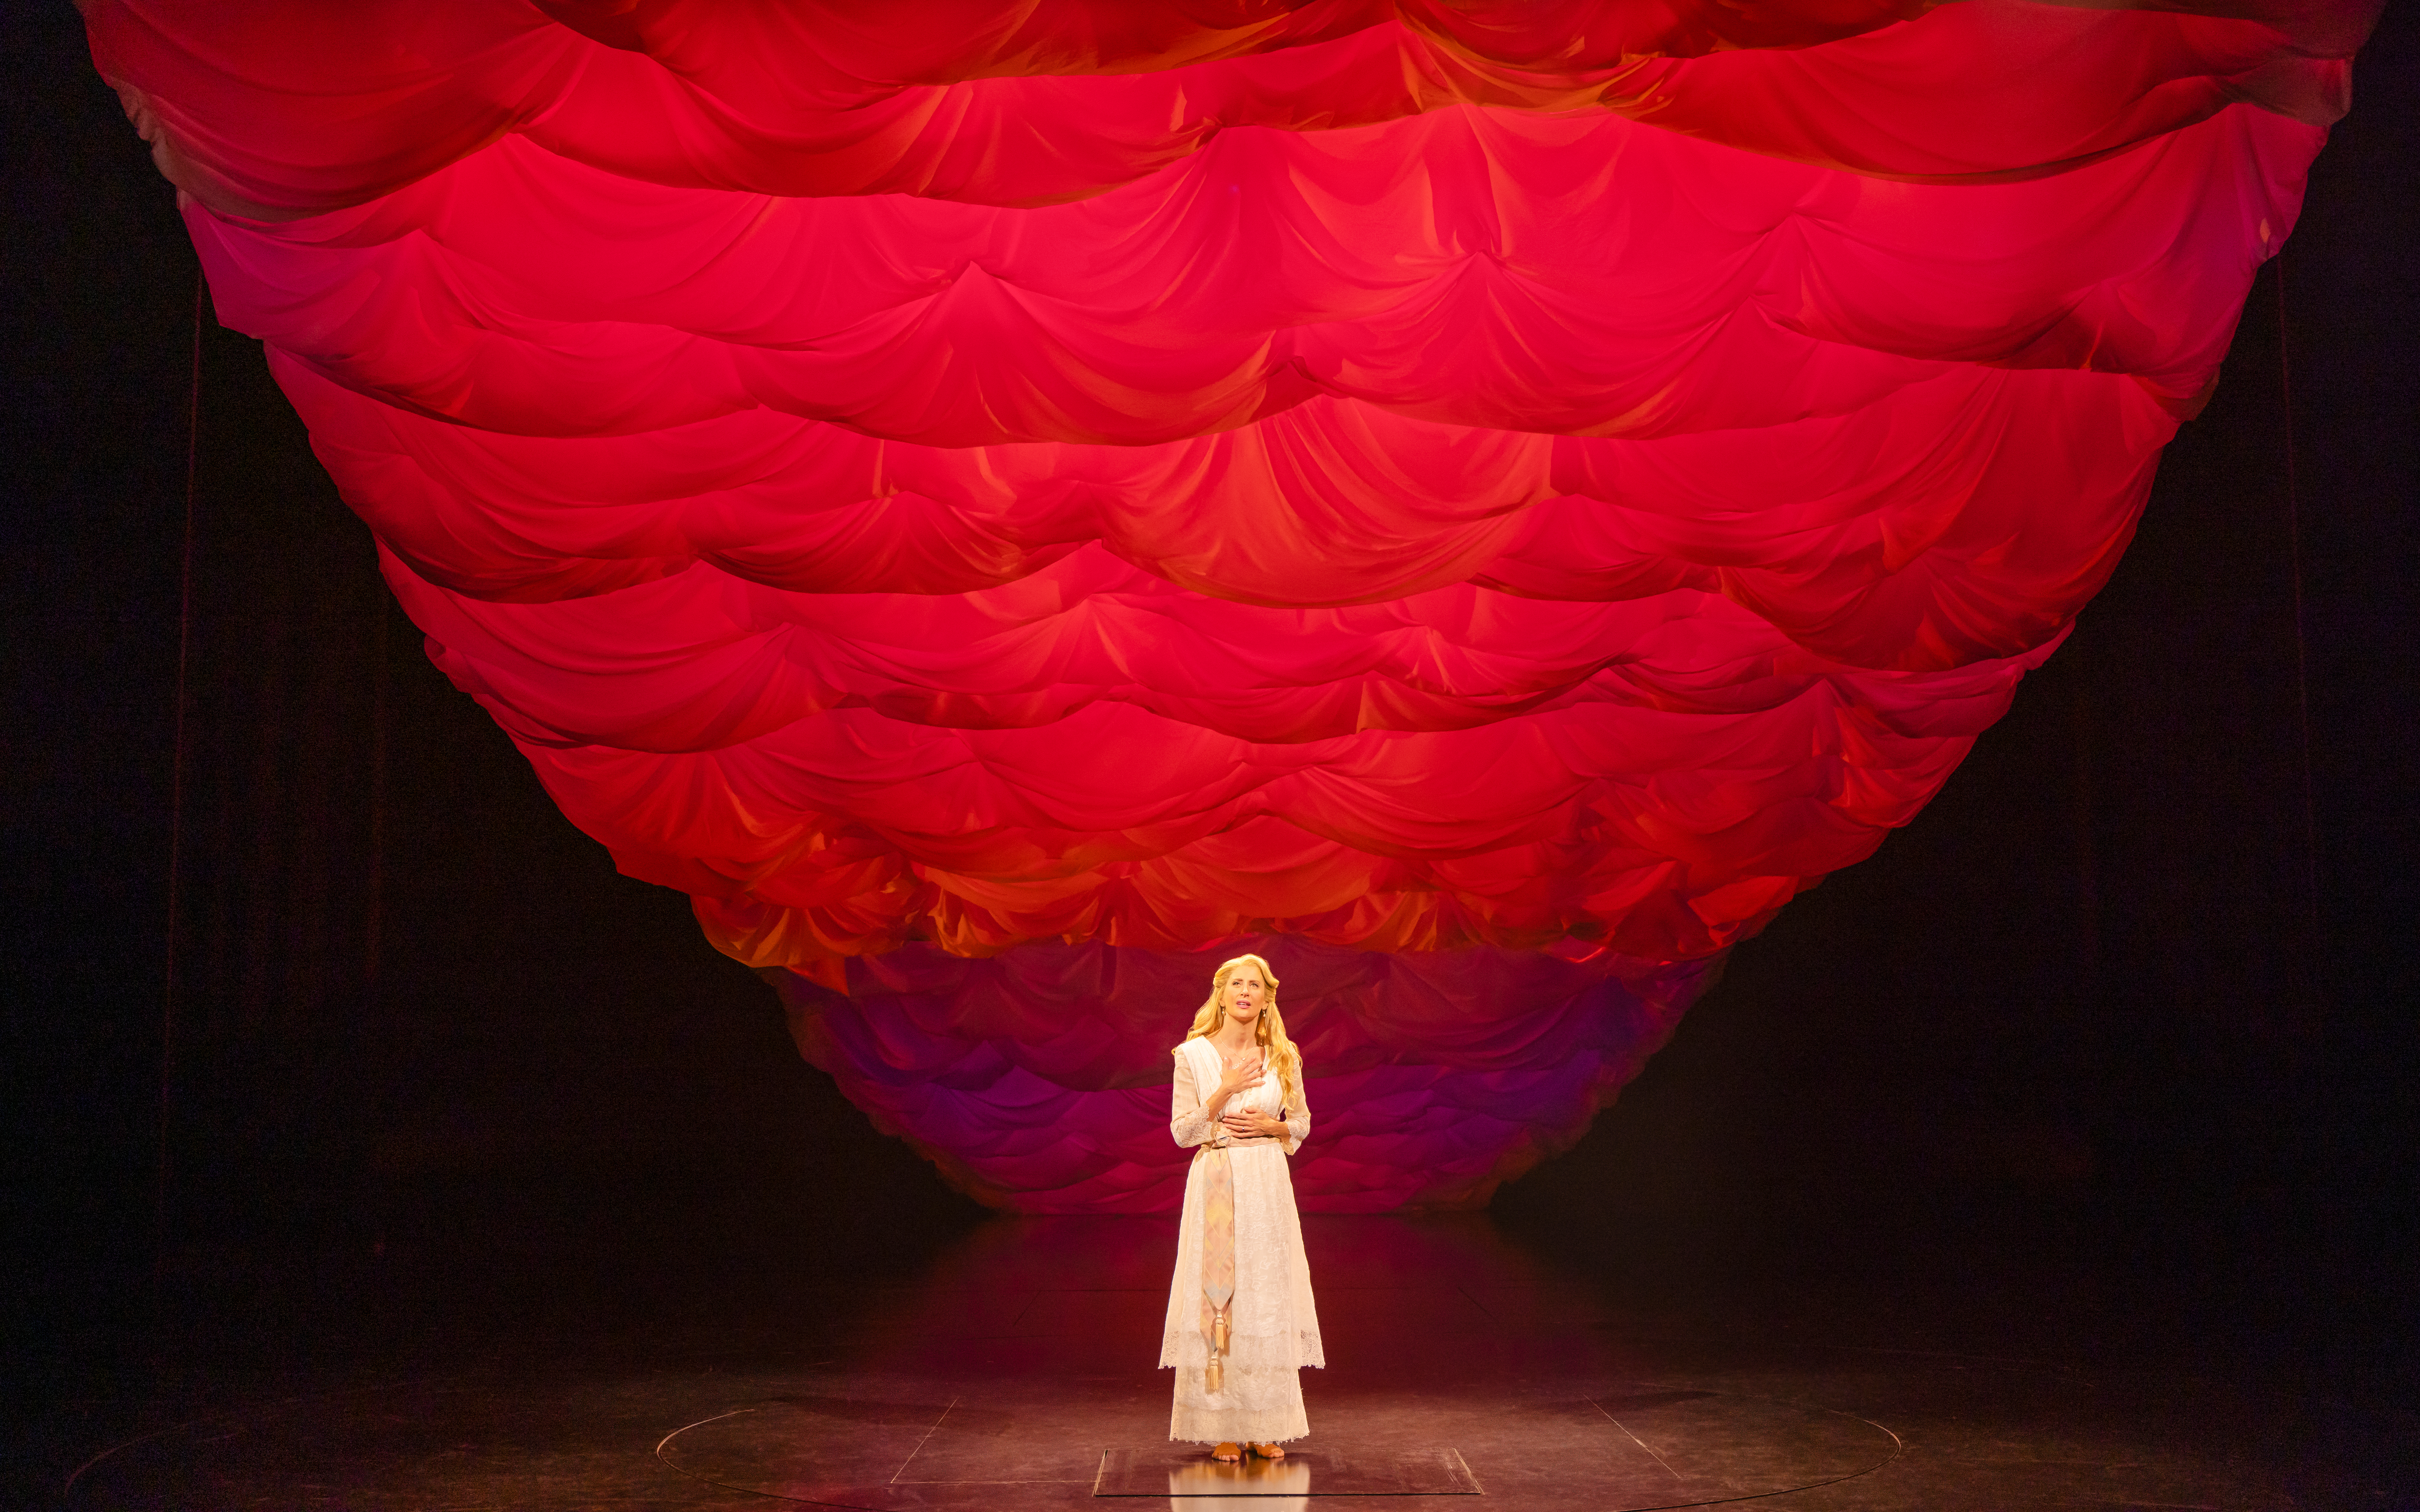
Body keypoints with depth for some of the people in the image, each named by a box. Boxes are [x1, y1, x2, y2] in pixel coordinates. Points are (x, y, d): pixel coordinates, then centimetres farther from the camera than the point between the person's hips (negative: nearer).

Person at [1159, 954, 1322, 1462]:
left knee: (1268, 1301, 4)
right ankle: (1222, 1428, 7)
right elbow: (1182, 1132, -3)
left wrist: (1272, 1125, -7)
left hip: (1268, 1186, 2)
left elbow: (1302, 1124, 13)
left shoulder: (1284, 1057, 5)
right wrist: (1226, 1090, -13)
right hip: (1215, 1185, -2)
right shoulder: (1193, 1055, -2)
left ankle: (1265, 1427, 13)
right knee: (1215, 1300, -1)